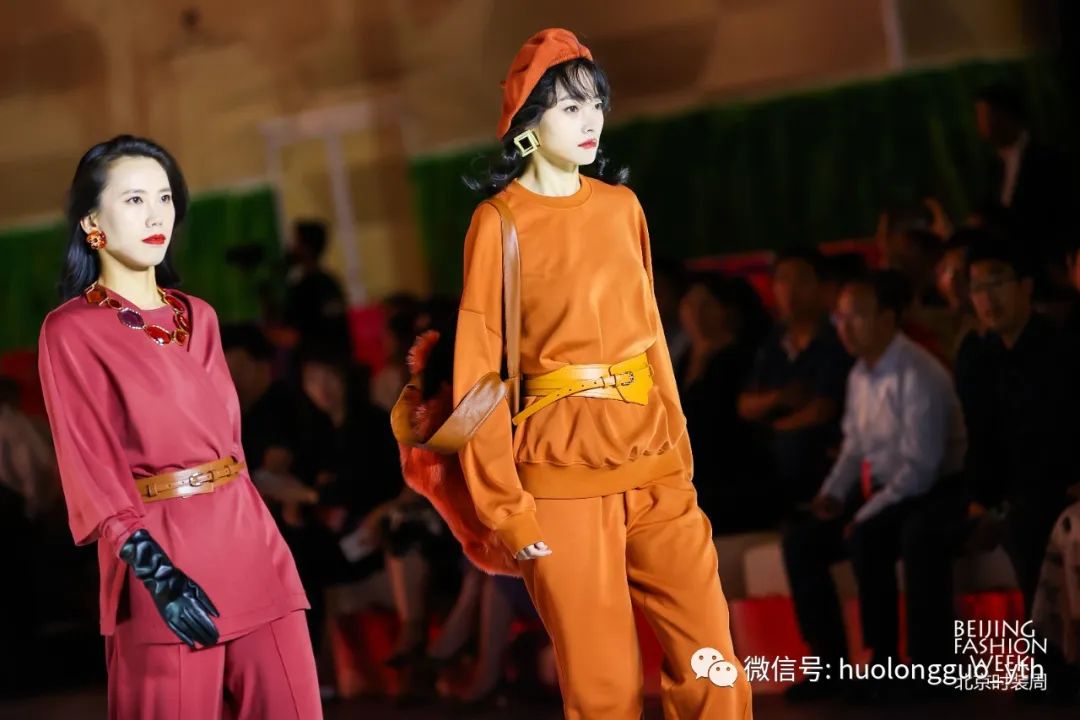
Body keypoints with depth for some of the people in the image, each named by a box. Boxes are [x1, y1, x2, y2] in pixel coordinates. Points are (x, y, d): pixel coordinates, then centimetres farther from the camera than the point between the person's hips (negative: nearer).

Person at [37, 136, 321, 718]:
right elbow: (90, 469, -9)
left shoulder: (198, 318, 15)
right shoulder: (71, 331, -2)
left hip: (249, 542, 5)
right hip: (163, 558, -5)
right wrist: (158, 574, -20)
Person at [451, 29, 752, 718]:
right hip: (564, 480, -4)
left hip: (653, 468, 4)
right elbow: (479, 372, -5)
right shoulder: (500, 223, -4)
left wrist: (681, 452, 12)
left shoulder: (622, 205, 10)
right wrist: (505, 506, -9)